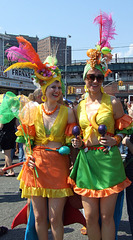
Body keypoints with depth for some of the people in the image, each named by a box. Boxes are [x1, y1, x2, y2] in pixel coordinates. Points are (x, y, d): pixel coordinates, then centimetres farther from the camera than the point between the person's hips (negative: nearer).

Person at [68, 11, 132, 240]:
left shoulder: (113, 102, 0)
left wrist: (114, 140, -14)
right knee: (90, 216, 9)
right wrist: (77, 142, -1)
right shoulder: (78, 107, 10)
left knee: (106, 215, 4)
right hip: (86, 161, 3)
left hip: (108, 161, -3)